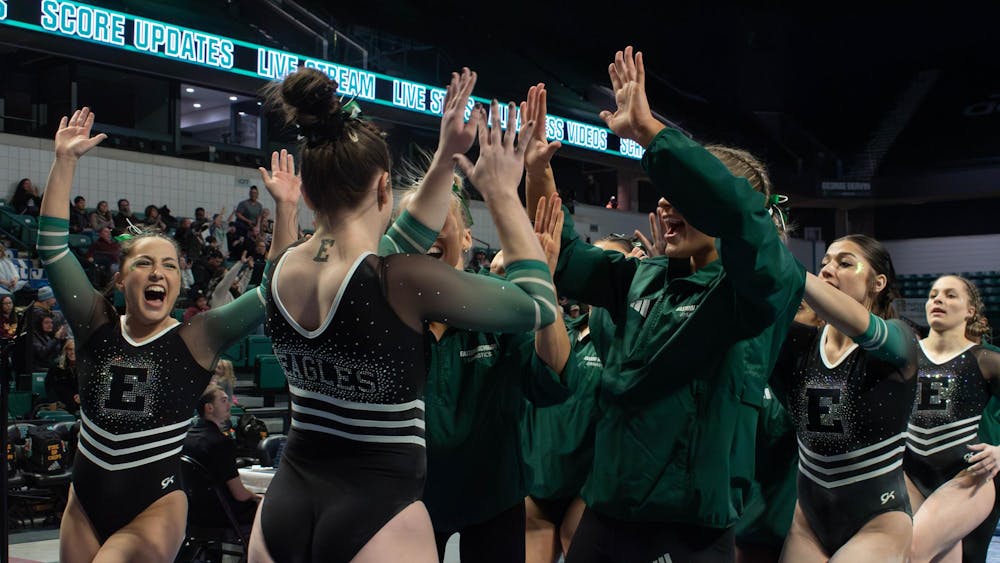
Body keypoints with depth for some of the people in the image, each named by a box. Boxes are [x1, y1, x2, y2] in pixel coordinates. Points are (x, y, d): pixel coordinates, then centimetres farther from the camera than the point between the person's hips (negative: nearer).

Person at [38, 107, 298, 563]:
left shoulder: (196, 338, -10)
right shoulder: (97, 325, -3)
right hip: (85, 503, 3)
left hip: (155, 510, -3)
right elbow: (52, 245, -7)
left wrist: (285, 209, -25)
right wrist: (65, 161, -14)